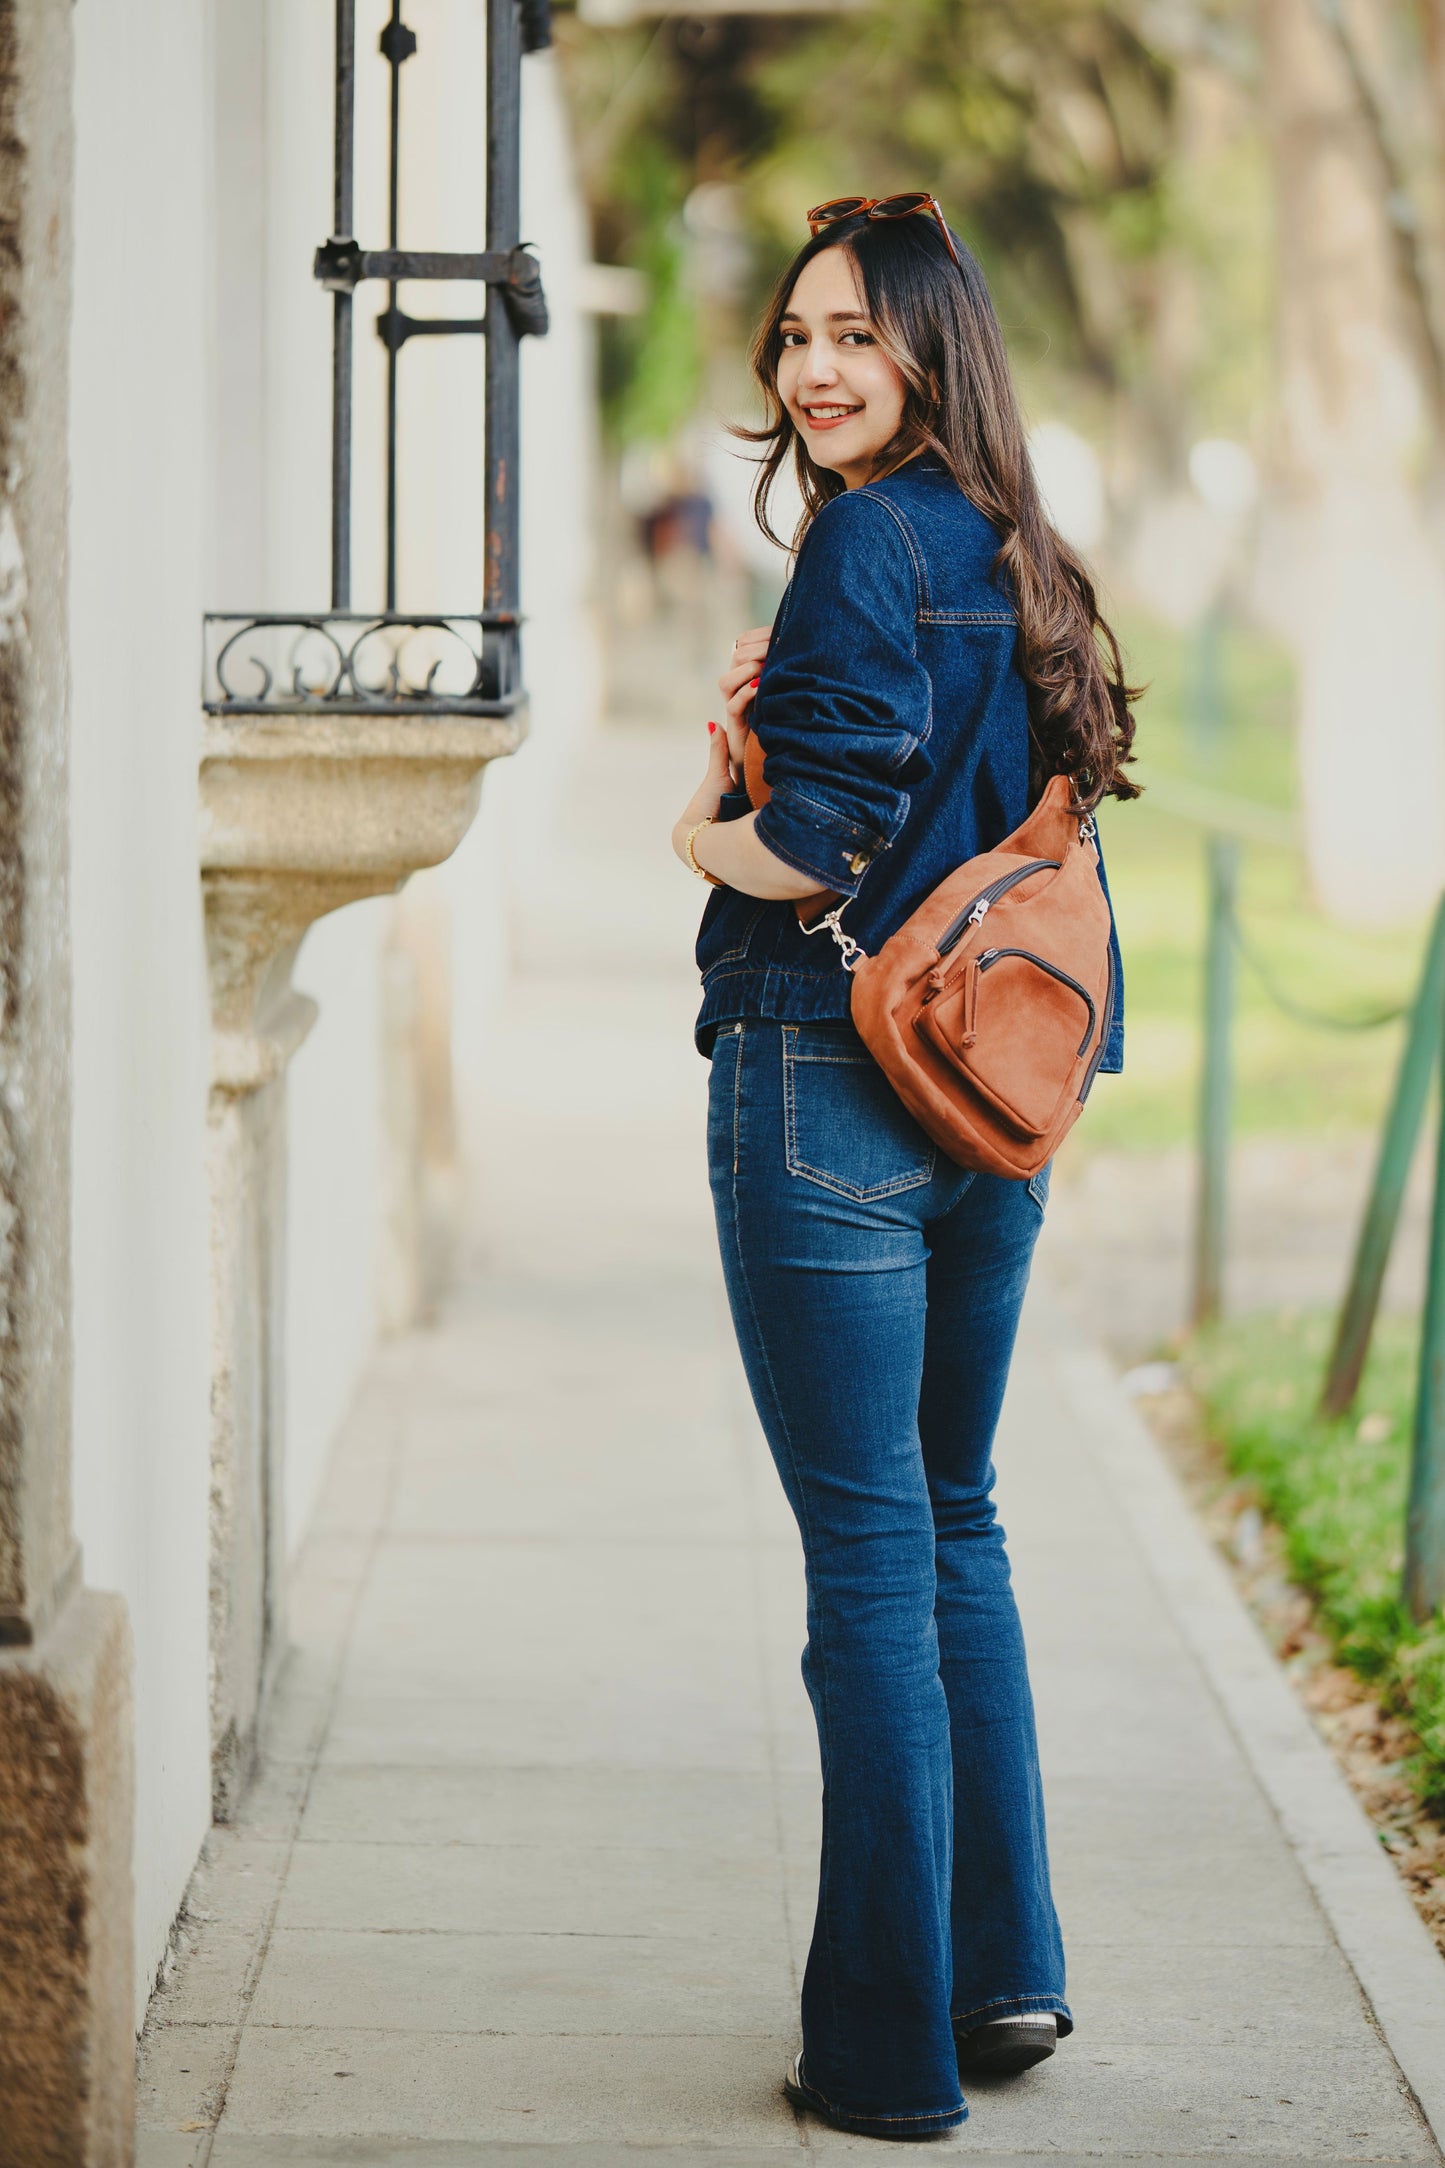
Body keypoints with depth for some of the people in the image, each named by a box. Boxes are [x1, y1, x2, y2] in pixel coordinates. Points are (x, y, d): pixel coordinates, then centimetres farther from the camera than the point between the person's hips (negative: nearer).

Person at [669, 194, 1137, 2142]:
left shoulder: (869, 541, -13)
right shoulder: (1018, 559, 12)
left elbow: (814, 852, -20)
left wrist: (705, 832, 1)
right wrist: (775, 728, 5)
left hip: (830, 1088, -8)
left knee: (868, 1548, -3)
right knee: (954, 1523, 18)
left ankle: (891, 2045, 4)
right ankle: (1005, 1972, 24)